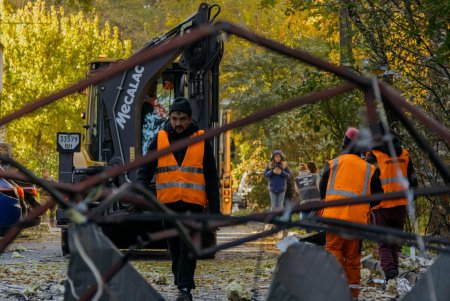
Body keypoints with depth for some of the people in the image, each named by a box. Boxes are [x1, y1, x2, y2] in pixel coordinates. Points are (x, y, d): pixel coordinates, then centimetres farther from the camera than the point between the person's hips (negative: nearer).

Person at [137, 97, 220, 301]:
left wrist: (214, 208, 1)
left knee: (188, 247, -11)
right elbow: (145, 170, 6)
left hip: (193, 203, -2)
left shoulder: (201, 141, 4)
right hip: (168, 203, 2)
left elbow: (211, 177, 6)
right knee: (175, 248, 9)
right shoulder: (160, 140, 6)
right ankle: (182, 282, 22)